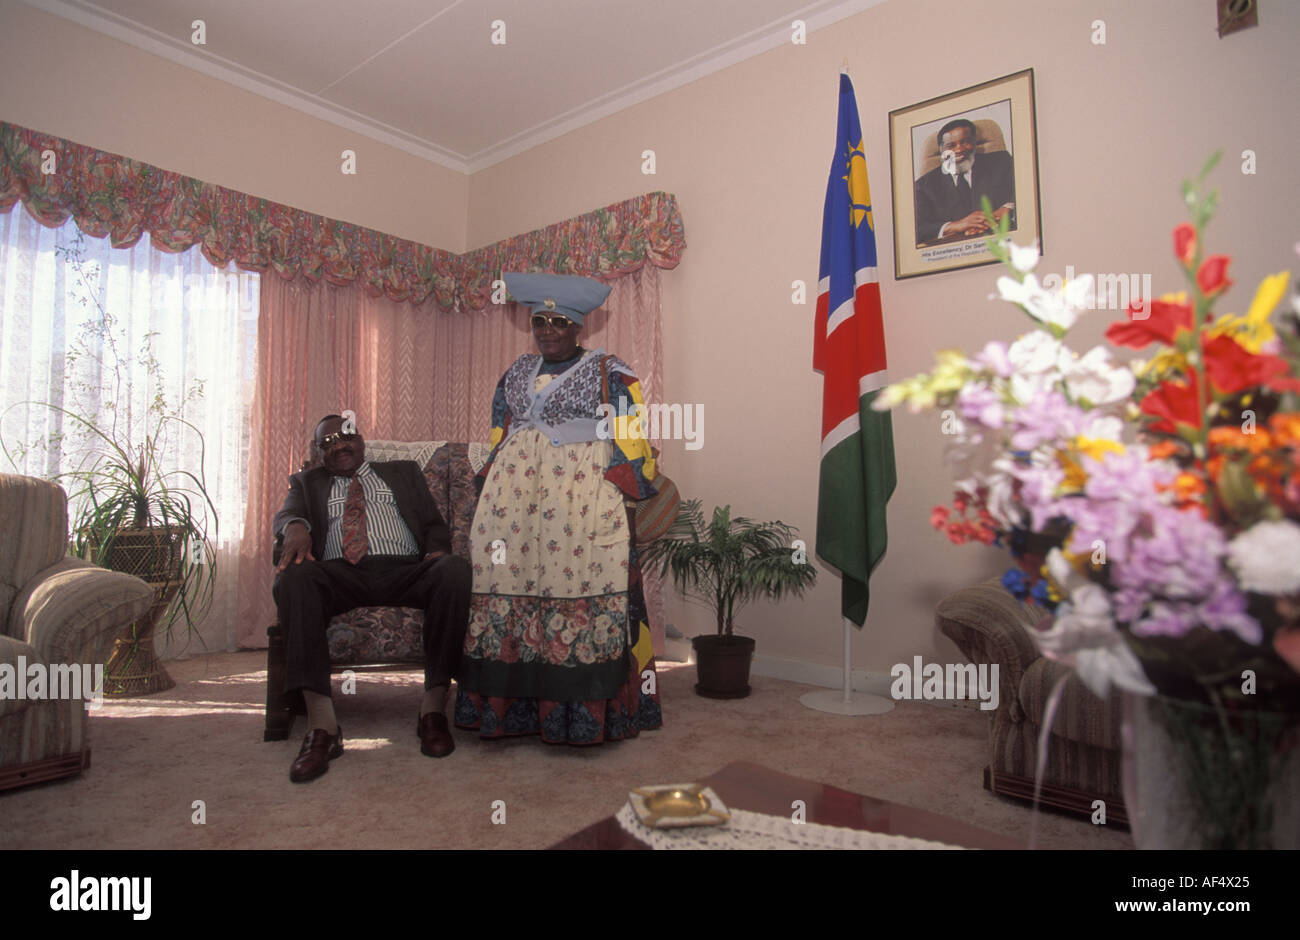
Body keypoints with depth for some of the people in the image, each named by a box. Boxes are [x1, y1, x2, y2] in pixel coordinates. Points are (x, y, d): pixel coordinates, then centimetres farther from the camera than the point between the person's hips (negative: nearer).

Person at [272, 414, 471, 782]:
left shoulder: (403, 472, 29)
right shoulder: (307, 482, 30)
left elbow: (434, 522, 20)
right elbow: (287, 513, 9)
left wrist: (438, 549, -4)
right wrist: (296, 526, -18)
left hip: (404, 570, 0)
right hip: (339, 573, 1)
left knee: (455, 571, -33)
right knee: (294, 578, -34)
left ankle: (433, 708, -27)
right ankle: (322, 725, -35)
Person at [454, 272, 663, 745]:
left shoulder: (609, 373, 3)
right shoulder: (515, 374, 20)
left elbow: (632, 444, 0)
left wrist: (622, 491, -8)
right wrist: (490, 490, 17)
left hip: (583, 501, -5)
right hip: (513, 500, 5)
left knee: (578, 587, -8)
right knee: (507, 588, 1)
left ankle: (583, 710, 2)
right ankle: (512, 704, 13)